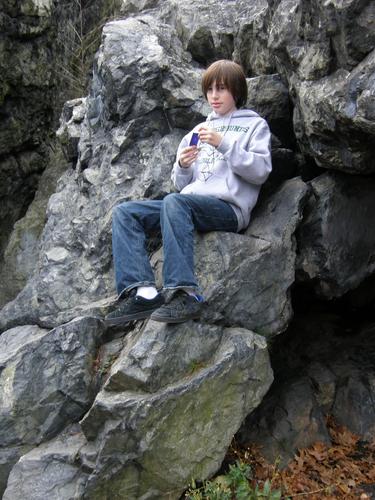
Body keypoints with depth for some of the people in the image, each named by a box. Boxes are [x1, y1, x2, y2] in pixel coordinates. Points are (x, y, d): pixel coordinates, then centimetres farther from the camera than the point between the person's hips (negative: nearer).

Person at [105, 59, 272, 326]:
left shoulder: (254, 124, 13)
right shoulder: (199, 129, 28)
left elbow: (261, 171, -5)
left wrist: (223, 144, -13)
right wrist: (182, 166, 1)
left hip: (229, 208, -6)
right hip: (189, 203, 6)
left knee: (174, 202, -36)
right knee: (124, 212, -12)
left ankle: (186, 294, -40)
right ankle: (143, 293, -27)